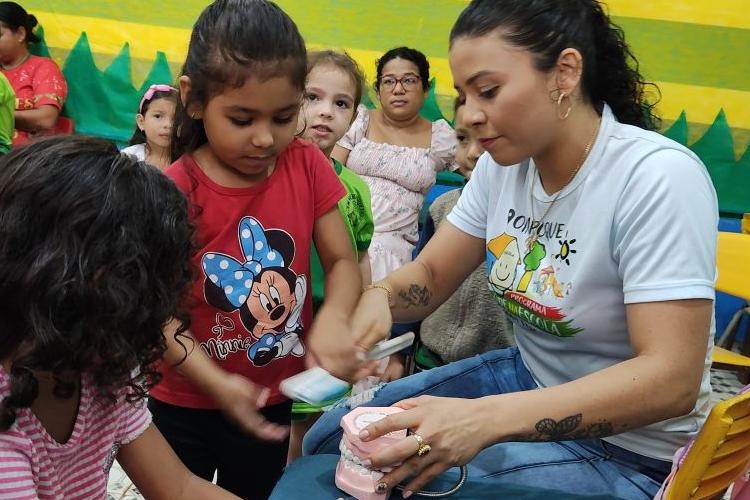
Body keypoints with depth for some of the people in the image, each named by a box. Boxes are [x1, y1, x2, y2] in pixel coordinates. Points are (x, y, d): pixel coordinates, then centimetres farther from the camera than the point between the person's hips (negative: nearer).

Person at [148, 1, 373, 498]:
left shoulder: (308, 165, -9)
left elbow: (343, 261, -6)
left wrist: (333, 319, -27)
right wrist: (216, 383, -29)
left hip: (274, 401, 3)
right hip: (183, 405, -2)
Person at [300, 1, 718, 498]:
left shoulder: (657, 178, -25)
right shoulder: (505, 162, -4)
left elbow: (673, 380, -30)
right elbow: (432, 275, 3)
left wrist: (484, 419, -39)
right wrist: (380, 297, -22)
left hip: (632, 448, -6)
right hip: (526, 379, 6)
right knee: (331, 439, -2)